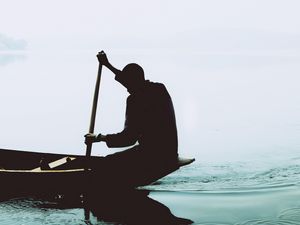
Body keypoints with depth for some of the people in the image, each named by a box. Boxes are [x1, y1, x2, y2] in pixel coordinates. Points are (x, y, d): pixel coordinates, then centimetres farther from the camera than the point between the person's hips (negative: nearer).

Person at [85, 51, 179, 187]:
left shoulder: (136, 99, -17)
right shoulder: (159, 89, 9)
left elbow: (128, 138, -20)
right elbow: (133, 81, 27)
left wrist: (99, 138, -9)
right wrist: (108, 65, 34)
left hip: (154, 158, -9)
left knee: (108, 163, -8)